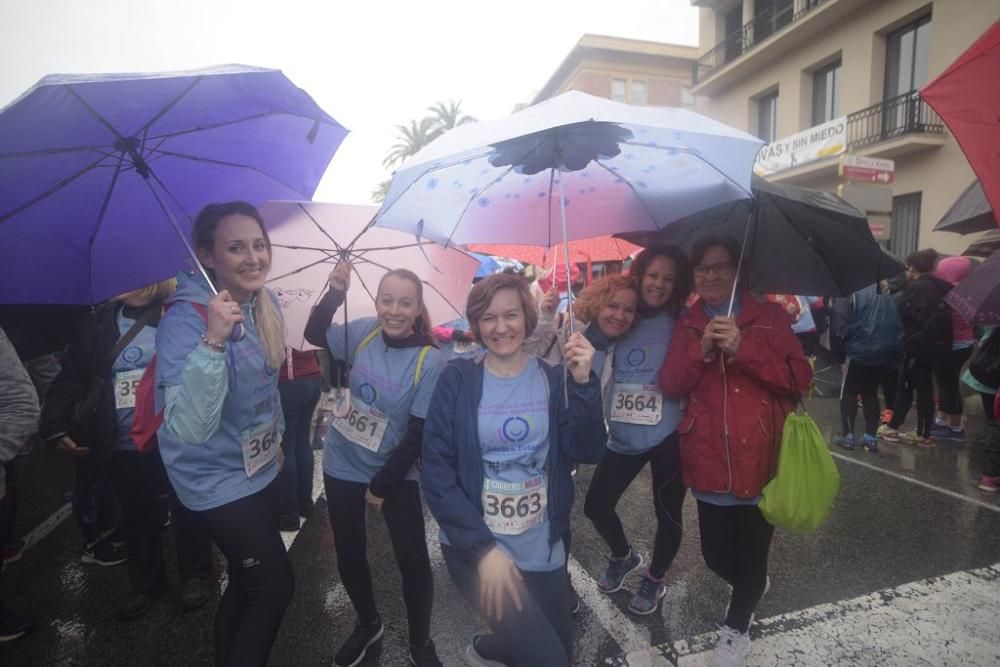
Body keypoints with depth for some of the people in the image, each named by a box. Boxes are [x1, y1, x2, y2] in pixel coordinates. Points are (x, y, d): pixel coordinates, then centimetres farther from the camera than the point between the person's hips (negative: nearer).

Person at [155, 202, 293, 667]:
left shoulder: (263, 305, -3)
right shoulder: (185, 320, -26)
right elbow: (188, 428, -37)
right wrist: (213, 340, -46)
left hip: (259, 470, 8)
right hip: (220, 482, -7)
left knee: (245, 583, 23)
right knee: (276, 586, 3)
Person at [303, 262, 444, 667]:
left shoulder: (430, 361, -21)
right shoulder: (363, 332, -9)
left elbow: (418, 434, -18)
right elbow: (314, 335, 6)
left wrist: (383, 485, -12)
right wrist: (335, 293, -12)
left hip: (396, 474, -4)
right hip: (343, 466, 4)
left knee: (413, 559, 1)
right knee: (349, 554, 17)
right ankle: (368, 625, 45)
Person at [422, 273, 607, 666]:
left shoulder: (553, 379, -3)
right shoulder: (457, 380, -9)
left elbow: (587, 452, -12)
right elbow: (435, 470, -13)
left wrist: (583, 383, -25)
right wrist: (483, 548, -20)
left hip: (543, 550, 4)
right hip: (475, 546, -3)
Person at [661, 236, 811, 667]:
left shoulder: (770, 318, 0)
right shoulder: (687, 325, 7)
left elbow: (799, 379, -10)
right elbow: (670, 386, -2)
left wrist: (743, 348, -22)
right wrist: (701, 349, -18)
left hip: (760, 459, -2)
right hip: (710, 462, 2)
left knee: (750, 555, 9)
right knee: (716, 555, 11)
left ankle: (737, 628, 38)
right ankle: (752, 587, 48)